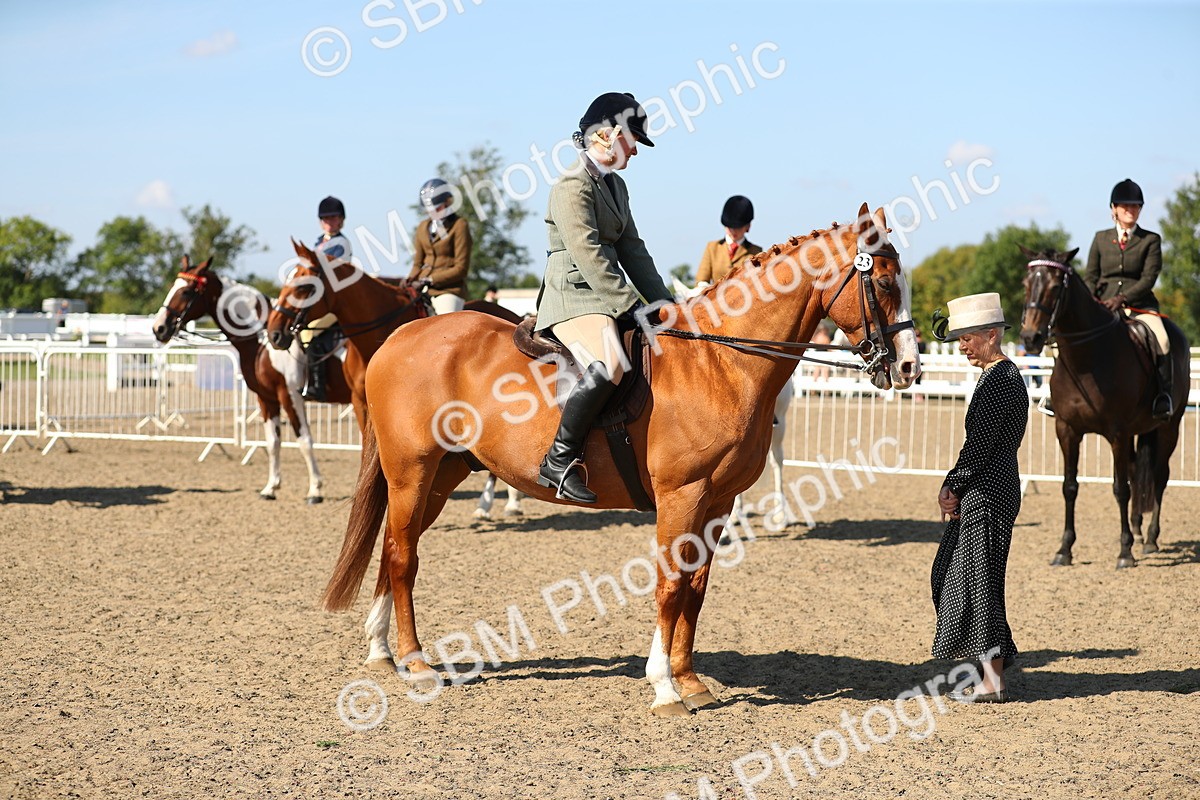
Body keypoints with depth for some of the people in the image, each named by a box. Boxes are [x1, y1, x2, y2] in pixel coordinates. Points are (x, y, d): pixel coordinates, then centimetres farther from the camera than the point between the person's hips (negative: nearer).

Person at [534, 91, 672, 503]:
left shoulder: (616, 185, 18)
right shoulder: (573, 186, -11)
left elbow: (632, 251, 19)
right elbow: (589, 256, -19)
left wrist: (663, 303, 10)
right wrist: (630, 305, -22)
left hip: (609, 297, 10)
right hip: (574, 297, -10)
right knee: (607, 367, -35)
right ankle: (558, 461, -25)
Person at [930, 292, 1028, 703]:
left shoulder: (999, 379, -15)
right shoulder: (1003, 375, 17)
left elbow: (981, 443, -19)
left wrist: (953, 487, -11)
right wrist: (953, 485, 9)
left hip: (988, 492, -11)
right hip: (985, 489, 11)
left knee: (978, 577, -5)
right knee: (953, 575, 14)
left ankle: (992, 683, -1)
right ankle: (991, 676, 18)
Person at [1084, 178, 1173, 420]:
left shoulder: (1151, 240, 6)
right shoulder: (1101, 239, 13)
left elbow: (1149, 278, -4)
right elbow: (1090, 276, 11)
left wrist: (1122, 299, -18)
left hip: (1139, 304, -2)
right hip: (1103, 304, 2)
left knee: (1161, 340, -29)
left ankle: (1163, 394, -23)